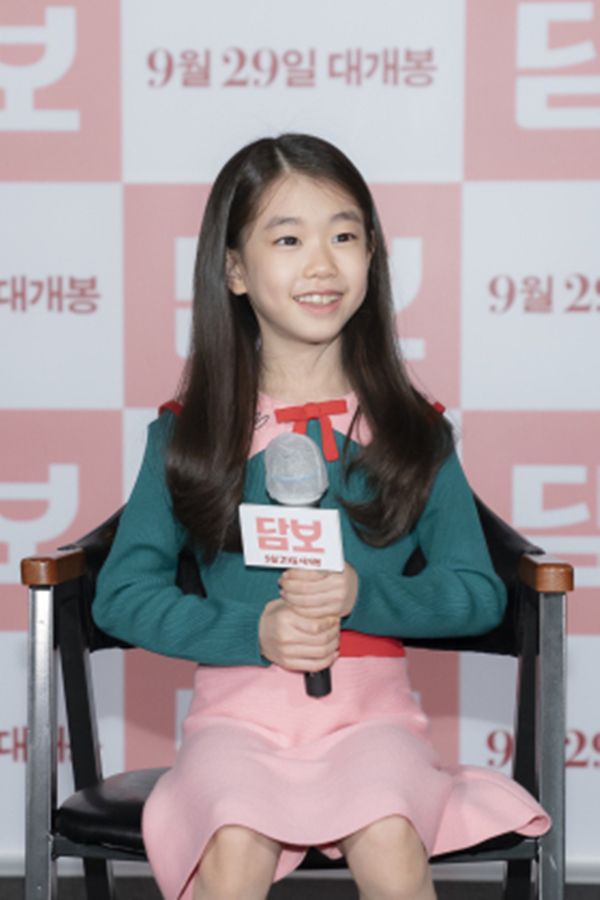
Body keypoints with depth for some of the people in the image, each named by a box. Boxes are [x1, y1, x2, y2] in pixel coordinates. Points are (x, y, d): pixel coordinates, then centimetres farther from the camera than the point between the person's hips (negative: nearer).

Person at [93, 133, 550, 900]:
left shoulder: (412, 429, 7)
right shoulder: (189, 431, 5)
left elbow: (480, 592, 5)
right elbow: (121, 593, 2)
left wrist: (364, 597, -13)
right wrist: (253, 631, -12)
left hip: (370, 703, 1)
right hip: (238, 703, 0)